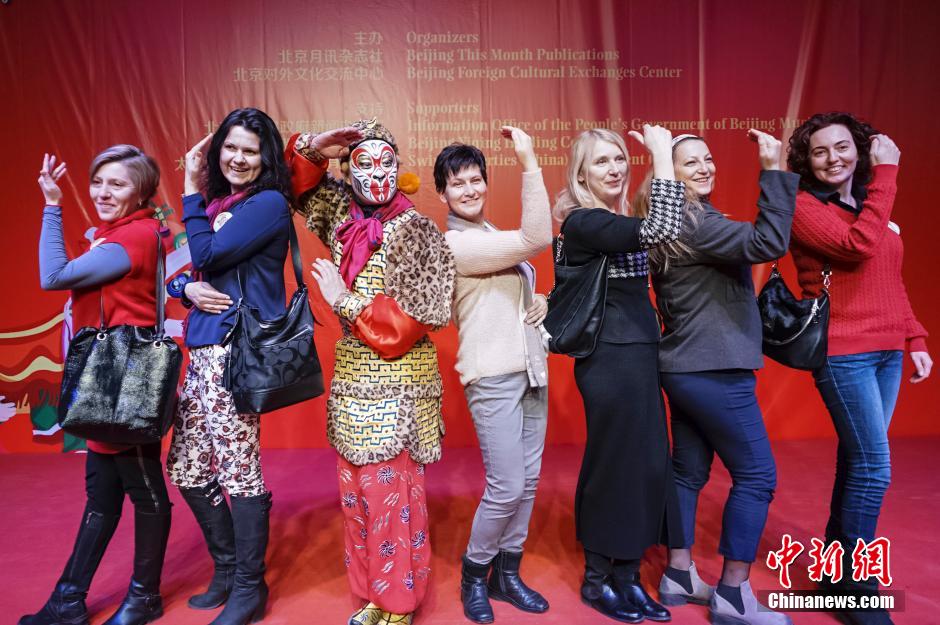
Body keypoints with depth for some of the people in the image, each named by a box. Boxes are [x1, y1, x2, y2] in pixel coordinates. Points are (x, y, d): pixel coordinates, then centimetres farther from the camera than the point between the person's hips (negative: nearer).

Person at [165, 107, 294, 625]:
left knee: (238, 470, -1)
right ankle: (227, 572, 32)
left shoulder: (269, 203, -6)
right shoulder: (217, 203, 17)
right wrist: (190, 290, -5)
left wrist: (192, 192, -1)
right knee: (187, 469, 14)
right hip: (204, 348, 9)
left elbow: (205, 257, -12)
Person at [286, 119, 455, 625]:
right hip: (351, 374, 6)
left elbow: (409, 321, -16)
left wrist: (343, 299, -12)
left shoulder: (415, 231, -11)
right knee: (355, 489, 13)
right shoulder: (344, 217, 6)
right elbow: (296, 178, 21)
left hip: (396, 381, -6)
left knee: (391, 492, 2)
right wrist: (314, 146, 1)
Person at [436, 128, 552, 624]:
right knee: (506, 488, -6)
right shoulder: (455, 243, -10)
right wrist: (529, 162, -20)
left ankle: (507, 574, 27)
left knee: (528, 482, 11)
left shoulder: (498, 240, 17)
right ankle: (473, 576, 18)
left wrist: (540, 301, 4)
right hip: (493, 375, -8)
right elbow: (536, 239, -20)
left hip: (531, 370, 8)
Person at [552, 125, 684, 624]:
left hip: (638, 353, 9)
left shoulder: (618, 219, 15)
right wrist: (663, 157, -18)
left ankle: (626, 578, 27)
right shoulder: (583, 222, -14)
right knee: (616, 465, 1)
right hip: (612, 359, -9)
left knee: (645, 464, 13)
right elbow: (663, 231, -26)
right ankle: (597, 580, 21)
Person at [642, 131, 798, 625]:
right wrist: (774, 171, -23)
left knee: (688, 471, 14)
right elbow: (768, 244, -26)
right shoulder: (693, 222, -16)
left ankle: (679, 576, 25)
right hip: (713, 371, -10)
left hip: (686, 367, 10)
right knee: (756, 475, 1)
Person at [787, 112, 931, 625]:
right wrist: (886, 173, -17)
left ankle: (837, 567, 30)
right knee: (873, 468, -7)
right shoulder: (804, 205, -8)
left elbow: (891, 282, 18)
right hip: (842, 353, -7)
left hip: (887, 351, 7)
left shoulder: (870, 202, 14)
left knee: (858, 461, 14)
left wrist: (915, 338, 13)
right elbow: (858, 246, -24)